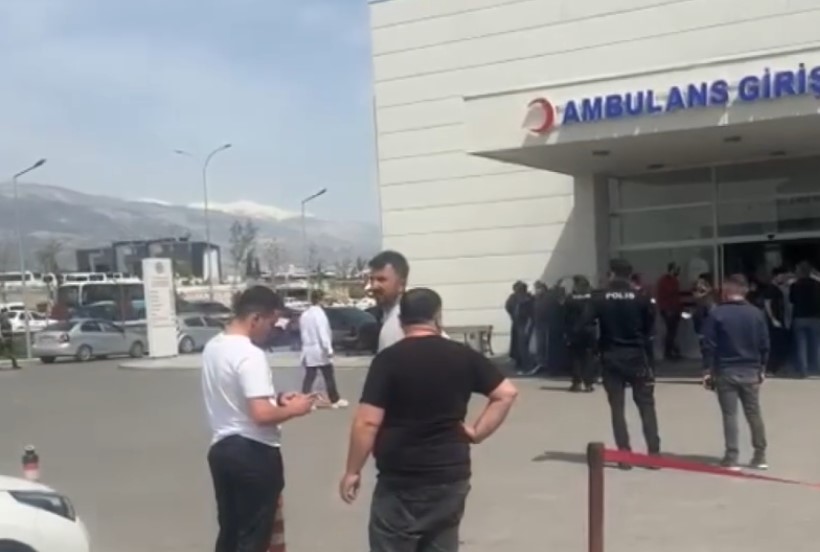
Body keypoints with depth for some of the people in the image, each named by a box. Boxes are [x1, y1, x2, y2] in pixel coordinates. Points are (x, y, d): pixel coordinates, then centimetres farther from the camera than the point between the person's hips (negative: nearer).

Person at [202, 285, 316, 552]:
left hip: (221, 448, 9)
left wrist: (275, 399, 11)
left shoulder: (213, 347, 8)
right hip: (253, 452, -9)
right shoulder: (250, 355, -21)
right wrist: (293, 410, -9)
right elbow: (261, 415, -27)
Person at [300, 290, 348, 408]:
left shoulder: (304, 315, 9)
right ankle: (335, 400, 14)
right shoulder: (319, 313, -15)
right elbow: (323, 333, -20)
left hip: (308, 350, 7)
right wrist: (329, 349, -18)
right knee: (329, 376, 6)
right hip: (320, 350, -6)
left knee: (309, 377, 6)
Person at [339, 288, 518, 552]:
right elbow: (506, 393, 4)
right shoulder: (463, 356, 2)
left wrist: (352, 471, -4)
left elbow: (367, 422, -13)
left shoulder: (388, 359, -10)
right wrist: (478, 432, 5)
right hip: (451, 476, 4)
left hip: (401, 480, -4)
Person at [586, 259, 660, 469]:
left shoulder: (599, 298, -4)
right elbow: (650, 327, -1)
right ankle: (654, 453, 2)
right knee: (646, 404, 7)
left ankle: (624, 455, 3)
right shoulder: (640, 298, -2)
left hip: (611, 357, 0)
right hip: (636, 356, 0)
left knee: (617, 407, 6)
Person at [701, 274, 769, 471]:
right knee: (754, 413, 13)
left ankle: (731, 458, 1)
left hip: (725, 372, -3)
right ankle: (760, 456, 19)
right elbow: (764, 344, 5)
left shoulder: (717, 314, -8)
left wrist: (707, 370, -3)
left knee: (729, 415, 0)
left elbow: (709, 345, -10)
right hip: (751, 372, 3)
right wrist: (762, 368, 15)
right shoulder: (757, 313, 2)